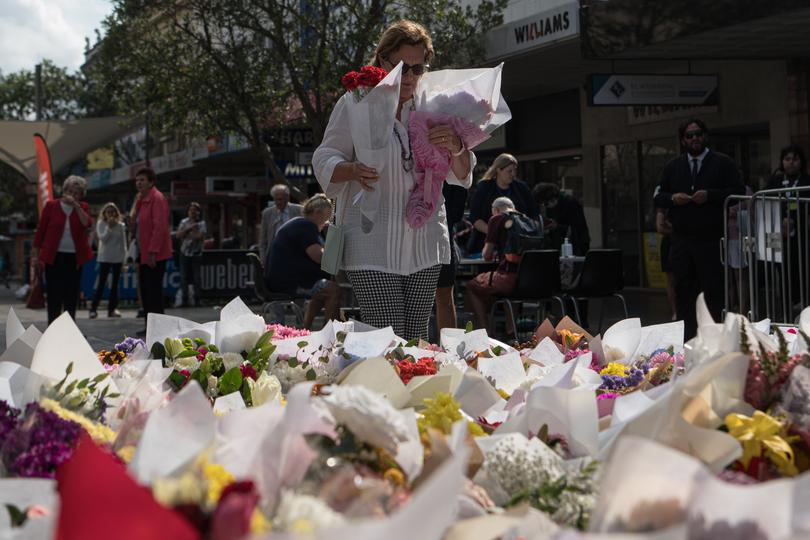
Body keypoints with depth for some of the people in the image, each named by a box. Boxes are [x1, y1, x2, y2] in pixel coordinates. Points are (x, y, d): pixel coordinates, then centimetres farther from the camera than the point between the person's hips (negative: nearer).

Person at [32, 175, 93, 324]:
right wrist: (36, 252, 3)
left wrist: (76, 205, -21)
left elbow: (87, 223, -15)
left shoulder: (82, 207, 5)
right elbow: (40, 229, 4)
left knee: (72, 294, 8)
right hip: (54, 256, -2)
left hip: (75, 257, 2)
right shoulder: (51, 206, 0)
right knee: (54, 294, -2)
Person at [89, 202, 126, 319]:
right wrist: (109, 227, -16)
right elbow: (102, 238, -11)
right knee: (101, 283, -6)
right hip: (105, 258, -3)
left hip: (118, 258, 3)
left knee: (115, 283, 6)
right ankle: (93, 309, -4)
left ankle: (112, 309, 11)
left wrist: (124, 257, 4)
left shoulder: (121, 225, 5)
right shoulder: (101, 224, -1)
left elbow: (123, 243, 8)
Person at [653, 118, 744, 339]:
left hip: (712, 239, -3)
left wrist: (710, 195, -15)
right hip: (681, 239, 3)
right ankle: (686, 340, 9)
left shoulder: (723, 163, 5)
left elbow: (738, 193, -3)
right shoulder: (672, 166, 15)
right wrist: (672, 198, -8)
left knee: (714, 289, -3)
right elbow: (657, 196, 13)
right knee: (683, 290, 4)